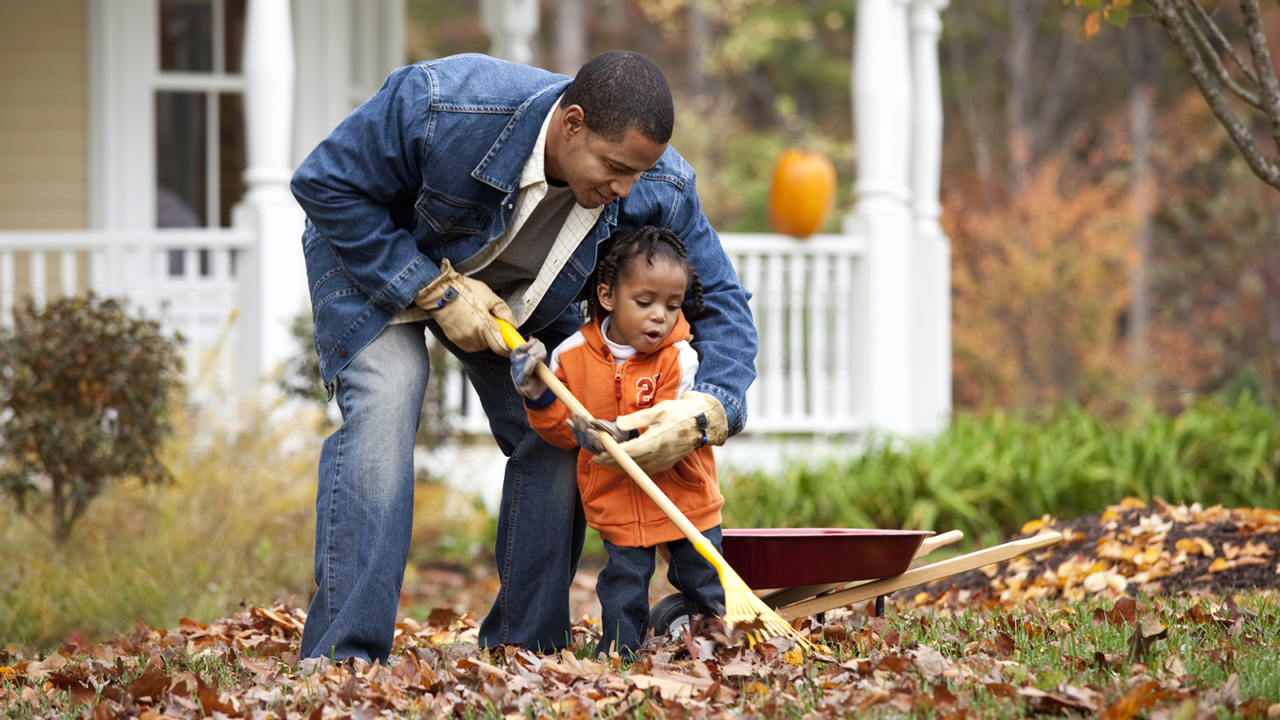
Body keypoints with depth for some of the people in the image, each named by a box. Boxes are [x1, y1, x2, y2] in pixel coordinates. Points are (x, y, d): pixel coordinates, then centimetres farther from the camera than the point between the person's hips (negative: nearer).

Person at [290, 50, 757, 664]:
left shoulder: (660, 191, -27)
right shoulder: (443, 105, -40)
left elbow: (721, 302, -16)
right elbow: (324, 184, -27)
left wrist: (705, 410, -36)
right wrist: (435, 290, -30)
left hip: (520, 295, 4)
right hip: (375, 256, -4)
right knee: (383, 407, -25)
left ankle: (523, 651, 4)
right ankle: (343, 656, -26)